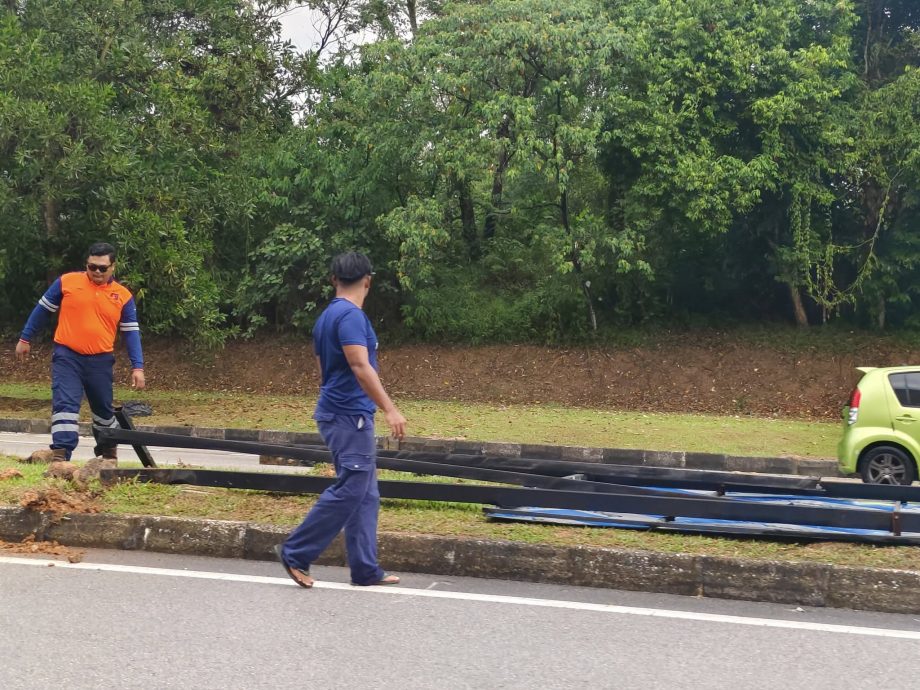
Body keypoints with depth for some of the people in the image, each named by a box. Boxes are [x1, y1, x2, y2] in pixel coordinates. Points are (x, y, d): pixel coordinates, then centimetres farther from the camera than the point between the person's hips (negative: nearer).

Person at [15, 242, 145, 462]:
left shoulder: (123, 296, 0)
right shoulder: (67, 282, -2)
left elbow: (131, 332, 1)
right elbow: (43, 309, 9)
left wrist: (138, 367, -7)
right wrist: (25, 339, 12)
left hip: (101, 361, 2)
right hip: (67, 357, -2)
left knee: (104, 409, 16)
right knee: (65, 404, -13)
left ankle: (109, 452, 36)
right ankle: (60, 454, -17)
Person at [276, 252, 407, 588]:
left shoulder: (327, 317, 15)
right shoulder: (351, 315, -15)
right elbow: (361, 367, -24)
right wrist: (390, 409, -27)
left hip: (345, 415, 10)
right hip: (349, 416, -10)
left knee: (365, 495, 10)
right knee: (349, 491, -8)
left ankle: (365, 569, 11)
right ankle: (296, 553, -1)